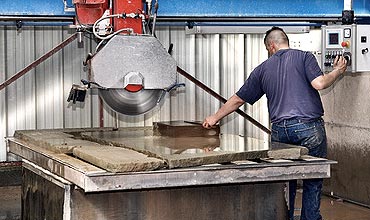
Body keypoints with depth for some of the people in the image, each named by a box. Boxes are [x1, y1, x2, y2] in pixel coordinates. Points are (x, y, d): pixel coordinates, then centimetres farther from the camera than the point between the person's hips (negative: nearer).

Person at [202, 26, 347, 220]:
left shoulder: (263, 69, 13)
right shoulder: (304, 57, 3)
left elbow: (238, 99, 18)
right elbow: (319, 83, -12)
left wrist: (215, 117, 31)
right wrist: (337, 71, 7)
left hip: (280, 130, 3)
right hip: (309, 126, -3)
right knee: (312, 180, 6)